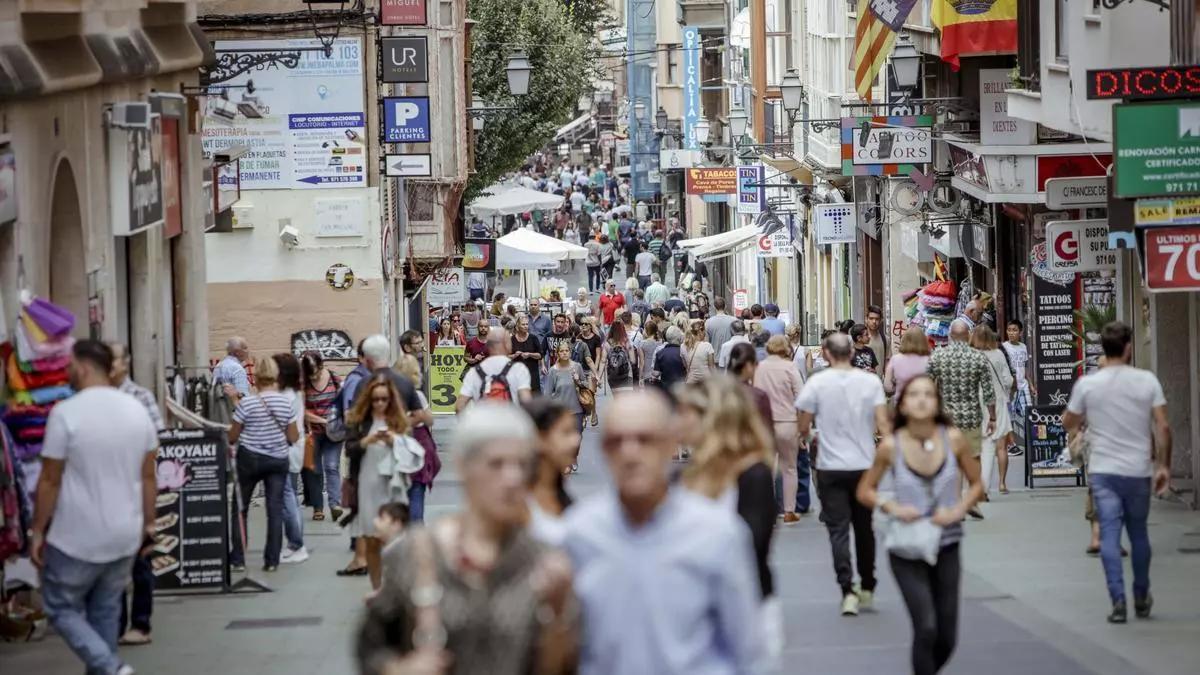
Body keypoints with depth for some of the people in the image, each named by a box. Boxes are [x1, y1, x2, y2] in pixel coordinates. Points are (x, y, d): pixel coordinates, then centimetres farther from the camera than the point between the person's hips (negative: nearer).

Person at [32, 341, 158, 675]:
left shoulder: (66, 413, -16)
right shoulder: (138, 410, 2)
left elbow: (50, 481, -12)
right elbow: (148, 477, 8)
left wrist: (37, 531, -3)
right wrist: (148, 524, 17)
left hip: (76, 538, -5)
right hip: (125, 535, 5)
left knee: (61, 607, 9)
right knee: (106, 610, 17)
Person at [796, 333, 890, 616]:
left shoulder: (817, 382, -7)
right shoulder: (870, 381, -3)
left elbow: (802, 427, -3)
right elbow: (883, 423, -8)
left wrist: (806, 434, 18)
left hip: (831, 468, -2)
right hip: (865, 464, 2)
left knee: (838, 530, -1)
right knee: (864, 528, 15)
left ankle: (848, 591, -13)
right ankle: (867, 589, 23)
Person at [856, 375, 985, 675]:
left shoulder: (953, 440, -7)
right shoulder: (891, 446, -11)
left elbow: (977, 485, 6)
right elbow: (865, 492, 2)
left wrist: (958, 510, -12)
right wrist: (891, 508, -16)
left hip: (946, 548, 2)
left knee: (946, 639, 7)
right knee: (926, 629, -16)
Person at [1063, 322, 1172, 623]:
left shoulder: (1087, 384, -4)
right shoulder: (1147, 381, -4)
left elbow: (1068, 424, 6)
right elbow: (1163, 427, -6)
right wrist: (1163, 465, 1)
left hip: (1103, 471, -1)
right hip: (1139, 471, 1)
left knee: (1110, 535, -1)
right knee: (1139, 534, 16)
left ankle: (1118, 601, -11)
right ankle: (1141, 599, 27)